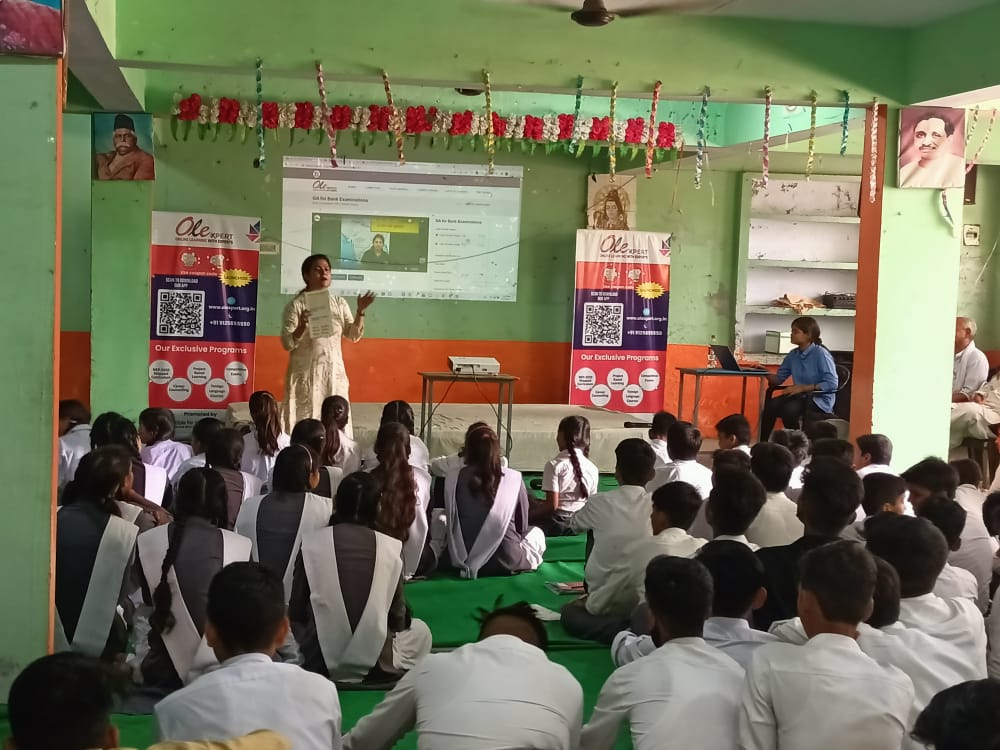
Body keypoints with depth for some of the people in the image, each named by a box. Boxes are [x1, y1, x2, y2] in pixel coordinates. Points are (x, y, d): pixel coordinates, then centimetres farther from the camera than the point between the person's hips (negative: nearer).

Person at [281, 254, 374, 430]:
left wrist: (360, 312, -6)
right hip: (306, 372, -4)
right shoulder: (296, 305, -4)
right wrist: (302, 327, -25)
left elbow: (354, 336, 7)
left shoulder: (339, 303, 8)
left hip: (334, 371, 4)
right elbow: (287, 344, -8)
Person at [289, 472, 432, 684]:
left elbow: (295, 614, 2)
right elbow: (397, 619, 1)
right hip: (377, 667, 0)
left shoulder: (311, 544, -4)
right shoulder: (391, 548, -6)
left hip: (322, 664, 0)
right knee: (420, 630, 30)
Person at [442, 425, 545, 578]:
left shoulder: (453, 478, -5)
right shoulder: (514, 478, -6)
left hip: (465, 560, -1)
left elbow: (452, 522, 6)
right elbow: (522, 525, 5)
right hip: (507, 561, 1)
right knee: (536, 532, 31)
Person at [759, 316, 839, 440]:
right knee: (771, 405, -21)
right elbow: (778, 379, 11)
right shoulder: (793, 354, 8)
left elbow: (832, 384, -19)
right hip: (800, 397, 6)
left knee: (789, 409, -32)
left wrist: (802, 388, -22)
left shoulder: (820, 354, -13)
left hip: (820, 400, -6)